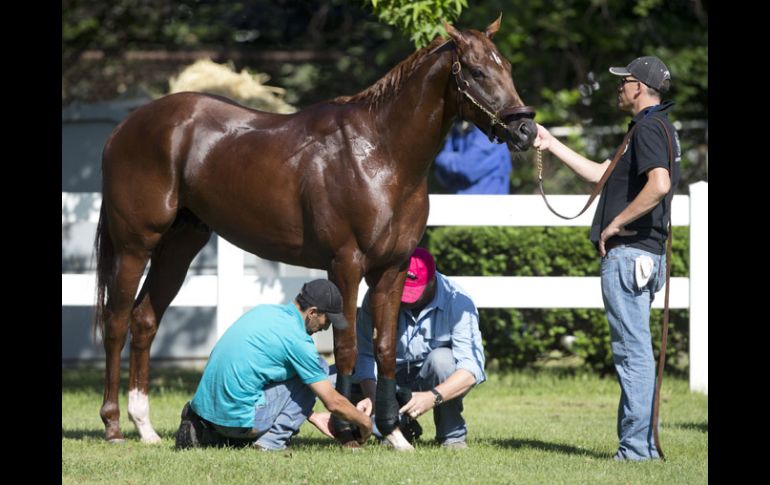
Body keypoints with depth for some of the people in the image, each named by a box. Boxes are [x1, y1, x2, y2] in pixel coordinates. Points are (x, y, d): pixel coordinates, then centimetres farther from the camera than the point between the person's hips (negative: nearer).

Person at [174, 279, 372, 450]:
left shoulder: (263, 311, 14)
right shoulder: (298, 340, -9)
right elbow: (334, 402, -3)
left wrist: (312, 417, 30)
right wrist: (365, 422, 16)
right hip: (239, 418, -7)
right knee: (318, 368, 3)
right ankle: (272, 440, -2)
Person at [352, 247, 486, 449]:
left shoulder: (458, 302, -22)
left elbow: (472, 367, -30)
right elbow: (367, 355, -16)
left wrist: (433, 397, -44)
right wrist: (372, 397, -34)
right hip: (393, 378, 3)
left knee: (441, 357, -35)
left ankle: (452, 435, -15)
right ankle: (401, 424, 7)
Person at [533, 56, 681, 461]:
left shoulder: (648, 128, -13)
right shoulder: (658, 128, 19)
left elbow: (659, 184, -30)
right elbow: (601, 174, 26)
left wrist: (616, 223, -21)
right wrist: (551, 145, 28)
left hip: (628, 254, -10)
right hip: (643, 254, 10)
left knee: (632, 351, -8)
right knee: (635, 351, 14)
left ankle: (637, 445, -7)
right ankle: (641, 441, 17)